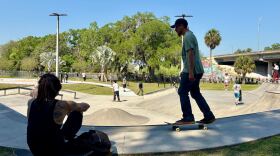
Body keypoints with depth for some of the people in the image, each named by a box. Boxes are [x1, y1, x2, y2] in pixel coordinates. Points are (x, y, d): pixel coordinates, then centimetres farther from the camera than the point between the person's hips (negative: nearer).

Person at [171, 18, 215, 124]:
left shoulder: (187, 36, -10)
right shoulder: (190, 35, 22)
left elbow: (191, 54, -20)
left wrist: (191, 72, -26)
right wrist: (185, 71, 28)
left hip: (191, 71, -10)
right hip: (197, 70, 10)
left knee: (182, 92, -6)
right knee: (196, 93, 13)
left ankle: (188, 118, -5)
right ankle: (209, 116, 14)